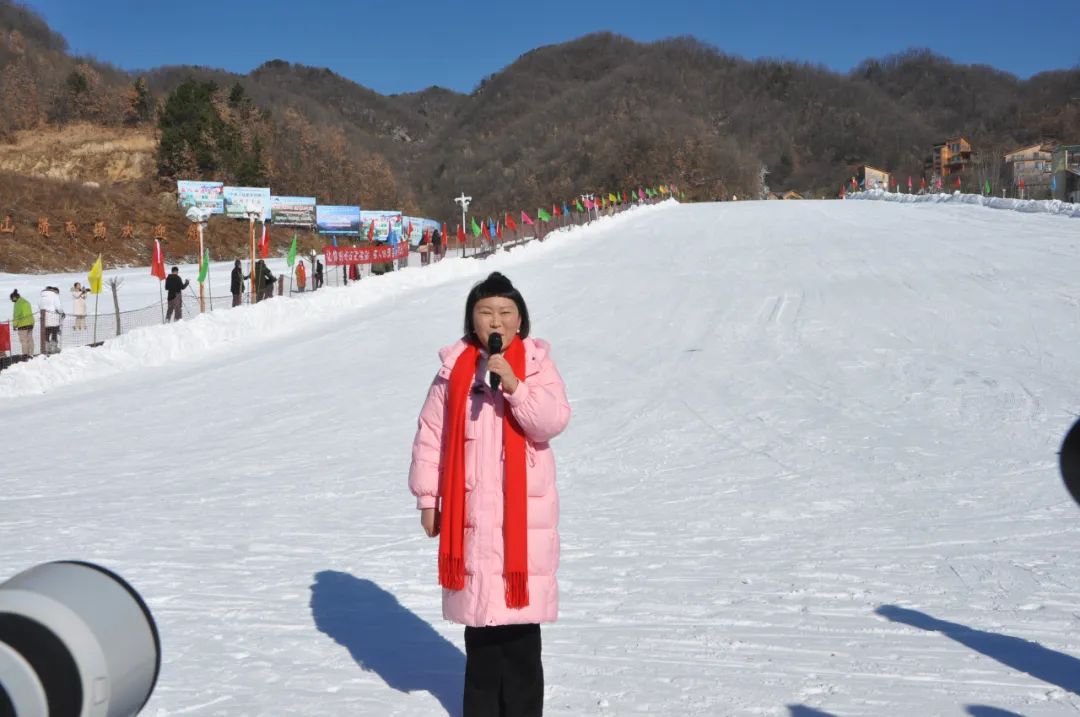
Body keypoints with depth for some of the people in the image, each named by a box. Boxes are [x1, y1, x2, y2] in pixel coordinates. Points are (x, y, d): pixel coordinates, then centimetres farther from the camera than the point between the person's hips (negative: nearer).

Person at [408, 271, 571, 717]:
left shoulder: (537, 364, 0)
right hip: (470, 512, 2)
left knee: (520, 604, 1)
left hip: (524, 510, -1)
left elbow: (553, 422, -13)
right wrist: (428, 498, 4)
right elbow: (429, 435, 6)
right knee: (479, 609, 10)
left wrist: (514, 385, -25)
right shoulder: (454, 368, 3)